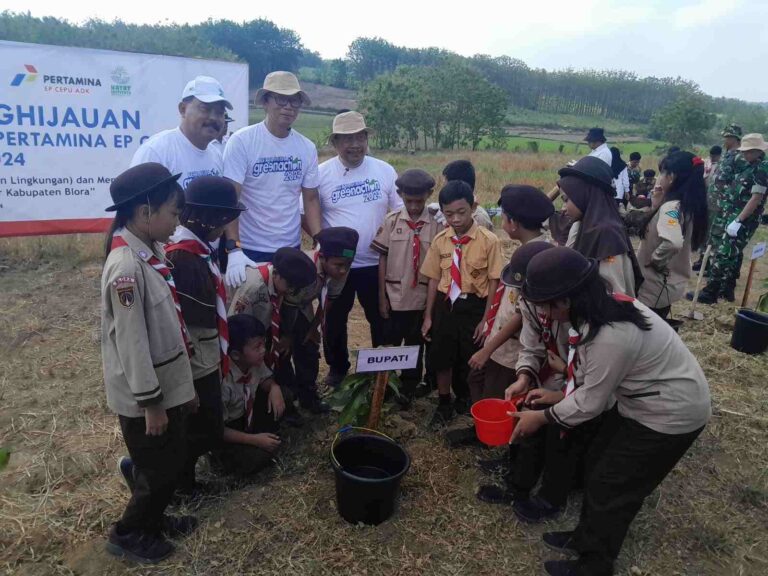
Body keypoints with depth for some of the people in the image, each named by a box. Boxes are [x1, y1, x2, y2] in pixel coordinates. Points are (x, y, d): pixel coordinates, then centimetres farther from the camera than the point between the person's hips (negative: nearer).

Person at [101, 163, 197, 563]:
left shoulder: (151, 251, 3)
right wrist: (150, 402, -17)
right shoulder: (126, 267, -26)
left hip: (168, 387, 8)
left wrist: (183, 385, 18)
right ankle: (127, 534, 34)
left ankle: (152, 519, 45)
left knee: (168, 466, 22)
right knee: (159, 472, 11)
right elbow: (132, 343, -23)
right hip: (144, 398, -8)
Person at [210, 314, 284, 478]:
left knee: (284, 394, -11)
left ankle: (265, 437, 1)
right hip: (226, 430, -6)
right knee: (257, 457, -26)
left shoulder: (255, 362, -17)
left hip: (246, 415, 6)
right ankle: (223, 457, 3)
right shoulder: (223, 381, -35)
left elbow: (265, 378, 6)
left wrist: (274, 387, -20)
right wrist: (254, 440, -26)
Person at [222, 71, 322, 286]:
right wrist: (233, 249, -24)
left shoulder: (307, 148, 4)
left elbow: (311, 199, 9)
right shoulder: (241, 141, -9)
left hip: (291, 249, 4)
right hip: (248, 250, -4)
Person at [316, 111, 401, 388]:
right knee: (334, 321, 14)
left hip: (376, 263, 1)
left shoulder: (384, 170, 0)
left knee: (383, 320, 13)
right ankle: (337, 368, 35)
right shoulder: (321, 173, -5)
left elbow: (402, 210, 4)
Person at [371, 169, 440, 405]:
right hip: (394, 296, 0)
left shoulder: (436, 225, -5)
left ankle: (408, 388, 28)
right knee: (388, 344, 9)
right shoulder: (391, 221, -3)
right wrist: (382, 296, -3)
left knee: (415, 346, 12)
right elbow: (383, 259, 0)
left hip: (422, 298, 0)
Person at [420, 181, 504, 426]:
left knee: (473, 359, 12)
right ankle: (445, 404, 34)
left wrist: (486, 319, -9)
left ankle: (467, 401, 39)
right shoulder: (439, 240, -1)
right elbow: (434, 279, 4)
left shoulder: (489, 241, -13)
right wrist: (428, 316, 6)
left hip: (474, 306, -3)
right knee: (441, 357, 13)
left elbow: (494, 282, -9)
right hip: (445, 305, 3)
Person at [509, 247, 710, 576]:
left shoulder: (610, 337, -36)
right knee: (597, 465, 17)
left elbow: (590, 403, -22)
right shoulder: (603, 305, -9)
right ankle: (585, 538, 38)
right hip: (643, 400, 8)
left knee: (612, 487, 5)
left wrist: (542, 417, -10)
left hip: (671, 413, -8)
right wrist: (558, 397, 4)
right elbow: (589, 374, 5)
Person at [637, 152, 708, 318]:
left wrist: (655, 261, -24)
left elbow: (673, 242, -40)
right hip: (668, 285, 9)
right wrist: (657, 204, 6)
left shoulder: (671, 207, -23)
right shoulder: (688, 206, 5)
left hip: (655, 287, -9)